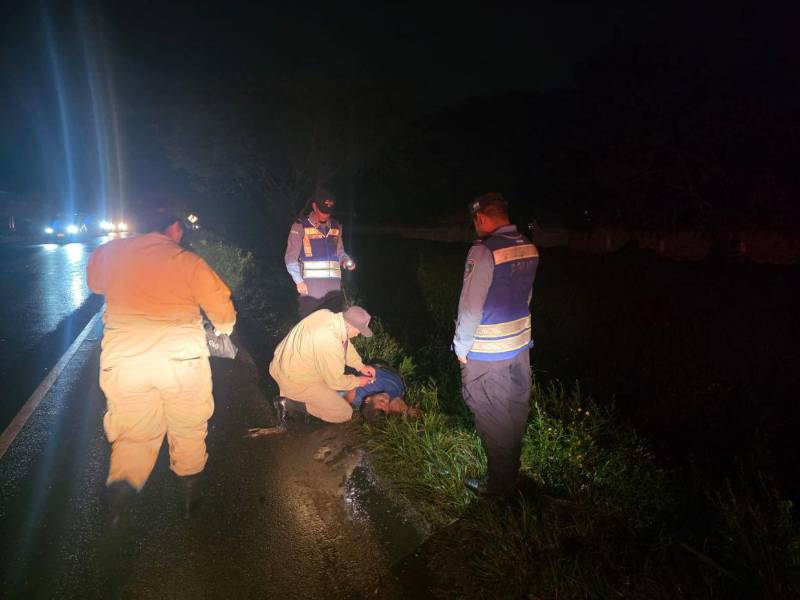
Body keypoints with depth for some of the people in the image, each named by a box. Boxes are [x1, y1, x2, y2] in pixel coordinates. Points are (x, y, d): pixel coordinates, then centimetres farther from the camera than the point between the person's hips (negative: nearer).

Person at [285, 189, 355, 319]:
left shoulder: (336, 227, 14)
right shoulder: (300, 226, 0)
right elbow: (291, 257, -1)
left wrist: (347, 260, 3)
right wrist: (299, 281, -12)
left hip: (334, 287, 4)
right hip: (310, 287, -4)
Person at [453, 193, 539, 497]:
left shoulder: (484, 251, -21)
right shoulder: (529, 248, 1)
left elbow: (471, 307, -20)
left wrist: (461, 346, -8)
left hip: (487, 353, -7)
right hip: (520, 345, 7)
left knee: (494, 419, 8)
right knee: (515, 412, 20)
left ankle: (500, 484, 22)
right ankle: (511, 472, 40)